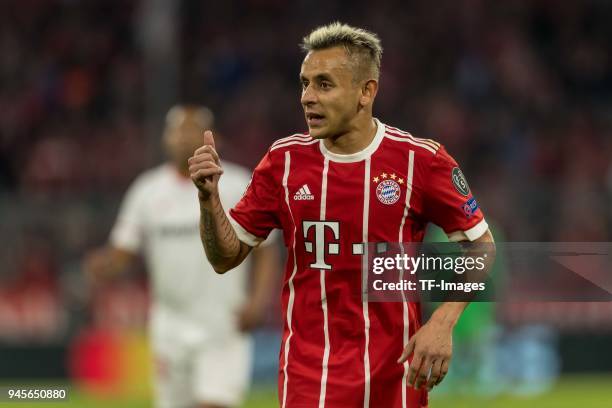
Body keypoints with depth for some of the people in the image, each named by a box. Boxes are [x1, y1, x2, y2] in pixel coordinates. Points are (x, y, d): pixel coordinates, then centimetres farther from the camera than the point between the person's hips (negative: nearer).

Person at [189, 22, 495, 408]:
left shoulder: (420, 159, -6)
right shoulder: (285, 159, 1)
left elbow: (481, 244, 2)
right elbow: (227, 257, 6)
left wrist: (443, 322, -10)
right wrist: (209, 198, -12)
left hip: (397, 372, -1)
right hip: (308, 374, 1)